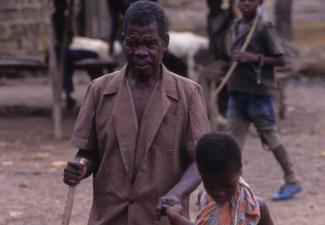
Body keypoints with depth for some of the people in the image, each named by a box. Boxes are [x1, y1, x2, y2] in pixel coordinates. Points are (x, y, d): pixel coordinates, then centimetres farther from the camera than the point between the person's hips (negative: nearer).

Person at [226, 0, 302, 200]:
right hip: (237, 91, 6)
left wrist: (254, 57, -19)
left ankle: (292, 181, 15)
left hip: (259, 93, -6)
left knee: (271, 137, 3)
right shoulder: (235, 27, 11)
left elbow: (280, 60, -10)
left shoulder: (264, 28, -9)